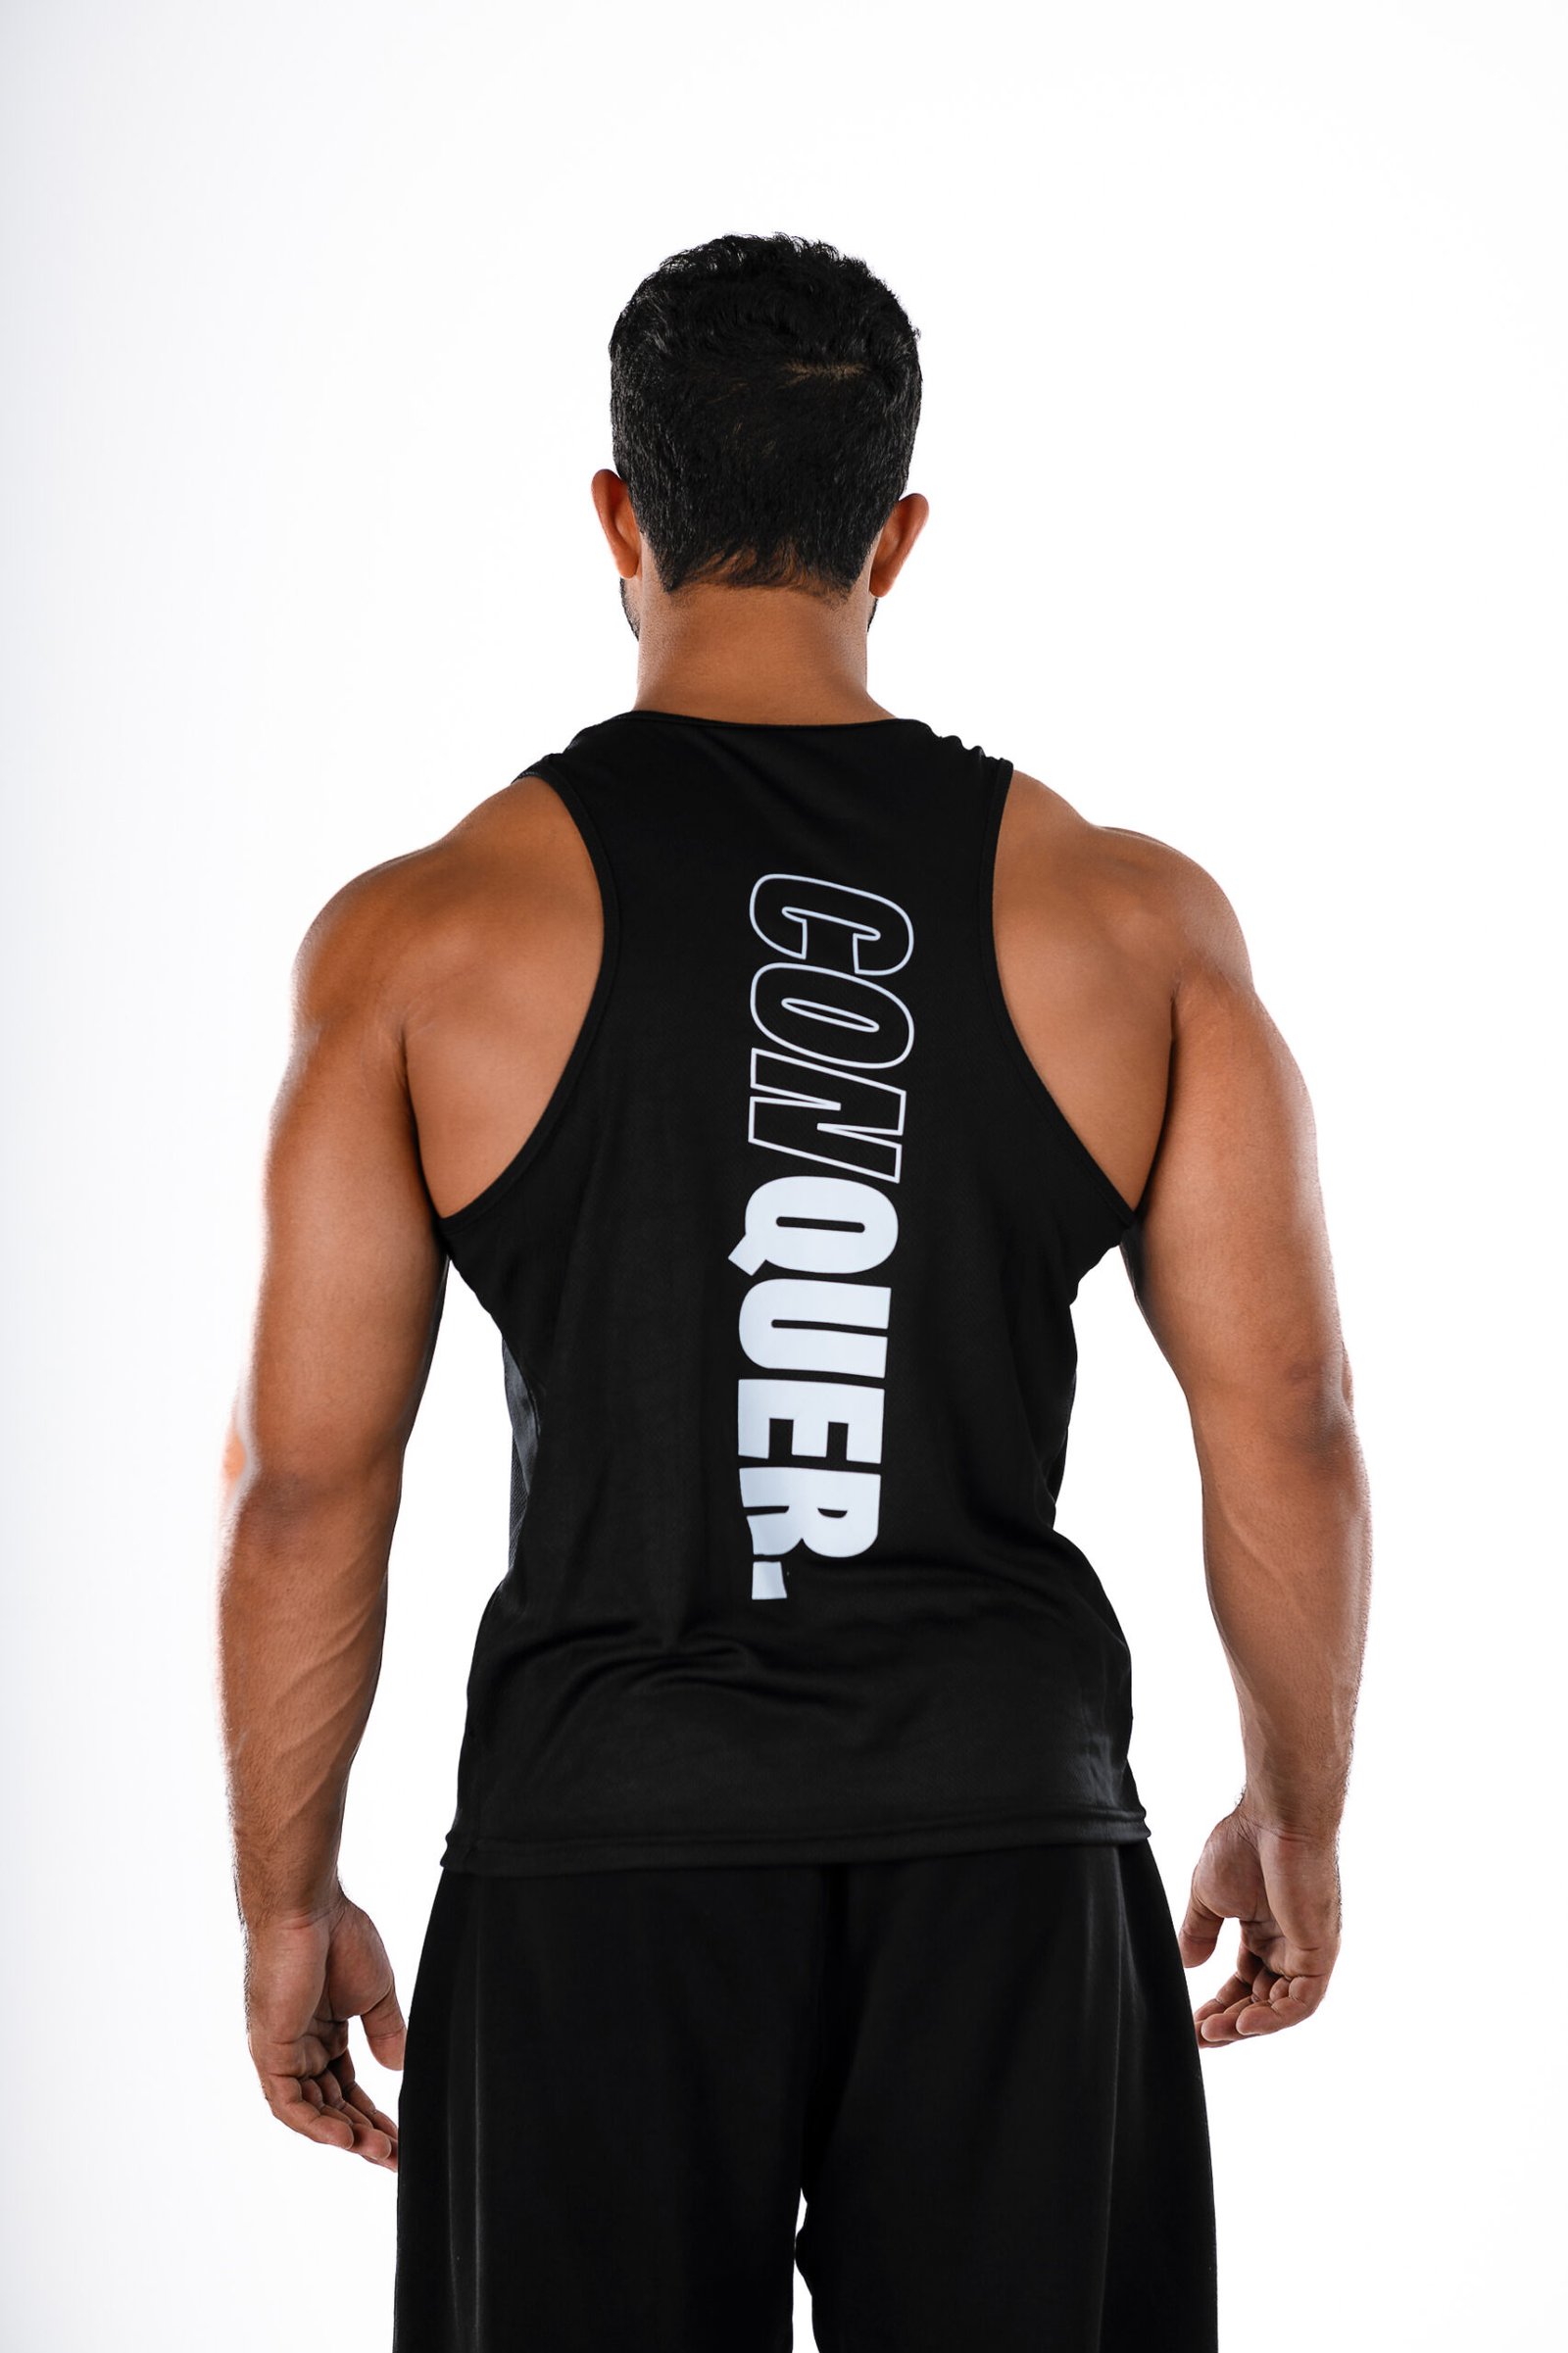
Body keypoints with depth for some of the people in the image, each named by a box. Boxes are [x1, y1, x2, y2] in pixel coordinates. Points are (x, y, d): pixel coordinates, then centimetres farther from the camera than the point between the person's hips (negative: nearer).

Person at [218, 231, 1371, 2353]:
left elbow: (309, 1476, -4)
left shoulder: (424, 937, -5)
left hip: (605, 1847, -1)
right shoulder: (1136, 922, -1)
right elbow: (1287, 1423, -1)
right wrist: (1298, 1819, 13)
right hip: (1008, 1851, 1)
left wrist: (285, 1900, 7)